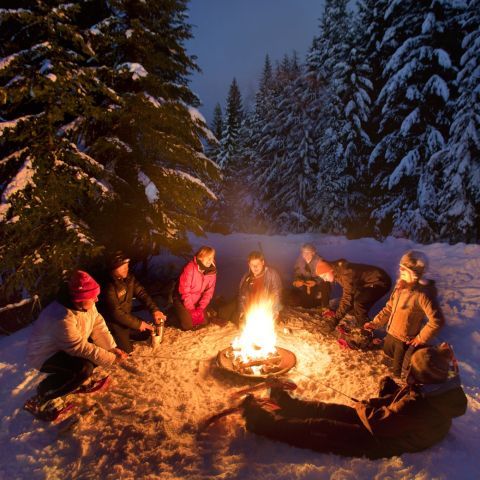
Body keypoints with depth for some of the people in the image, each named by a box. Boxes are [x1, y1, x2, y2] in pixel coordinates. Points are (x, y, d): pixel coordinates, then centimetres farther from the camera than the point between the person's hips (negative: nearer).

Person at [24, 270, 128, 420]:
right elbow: (80, 347, -33)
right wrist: (112, 358, -27)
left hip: (65, 348, 9)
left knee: (100, 347, -3)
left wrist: (112, 348, -17)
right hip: (44, 355, -9)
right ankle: (40, 399, -12)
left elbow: (99, 327, -6)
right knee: (85, 368, -31)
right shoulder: (62, 318, -37)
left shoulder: (86, 305, -11)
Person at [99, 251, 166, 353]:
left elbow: (142, 293, -7)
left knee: (146, 333, 8)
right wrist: (138, 323, -23)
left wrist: (154, 310, -22)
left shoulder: (129, 278, -6)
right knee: (126, 349, -15)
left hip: (126, 316, 8)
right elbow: (116, 313, -28)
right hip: (112, 322, -7)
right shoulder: (109, 287, -29)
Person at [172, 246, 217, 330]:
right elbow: (184, 291, -23)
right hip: (182, 299, -5)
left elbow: (209, 292, -6)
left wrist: (200, 308, -15)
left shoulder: (212, 271, -11)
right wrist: (191, 309, -19)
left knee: (204, 322, -1)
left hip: (197, 302, 5)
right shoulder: (190, 268, -27)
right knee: (188, 325, -13)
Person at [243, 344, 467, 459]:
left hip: (382, 442, -8)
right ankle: (290, 405, 31)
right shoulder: (439, 389, -6)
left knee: (318, 428, -6)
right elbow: (403, 399, 10)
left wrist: (363, 408, -8)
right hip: (390, 428, 8)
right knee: (332, 410, 13)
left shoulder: (420, 405, -35)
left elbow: (380, 424, -27)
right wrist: (389, 387, -8)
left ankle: (262, 421, 4)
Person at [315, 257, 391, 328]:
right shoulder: (338, 273, -2)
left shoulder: (346, 273, -31)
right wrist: (337, 313, 5)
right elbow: (346, 295, 9)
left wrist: (336, 318, -28)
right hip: (369, 282, 10)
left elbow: (347, 299, -31)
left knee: (358, 303, -26)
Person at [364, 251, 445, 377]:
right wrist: (375, 323, 5)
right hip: (391, 333, 7)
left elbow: (437, 321, -30)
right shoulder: (400, 284, -6)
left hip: (405, 341, -7)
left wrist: (421, 339, -18)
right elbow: (390, 307, 7)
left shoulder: (422, 295, -32)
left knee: (399, 371, 14)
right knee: (388, 353, 31)